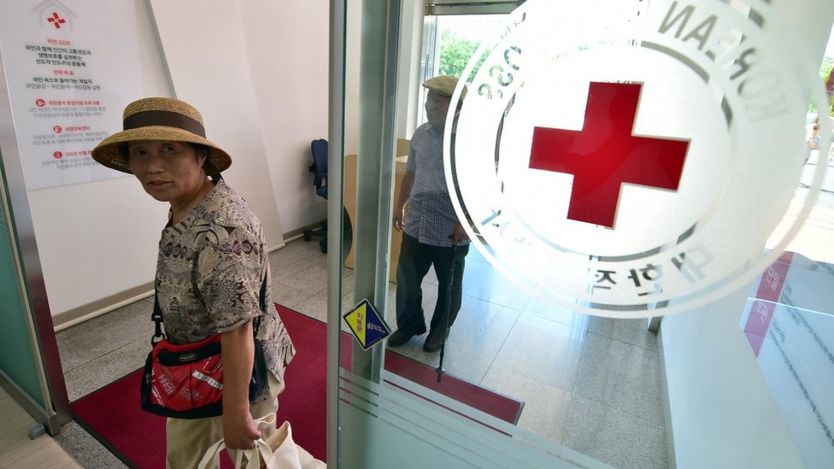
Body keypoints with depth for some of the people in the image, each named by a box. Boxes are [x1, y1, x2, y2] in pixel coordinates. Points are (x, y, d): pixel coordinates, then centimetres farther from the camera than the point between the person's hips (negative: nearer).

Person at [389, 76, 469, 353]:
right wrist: (399, 205, 15)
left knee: (448, 287, 14)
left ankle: (440, 330, 37)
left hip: (451, 231, -5)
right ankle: (409, 323, 38)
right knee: (407, 280, 14)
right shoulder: (421, 134, 5)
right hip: (416, 225, 5)